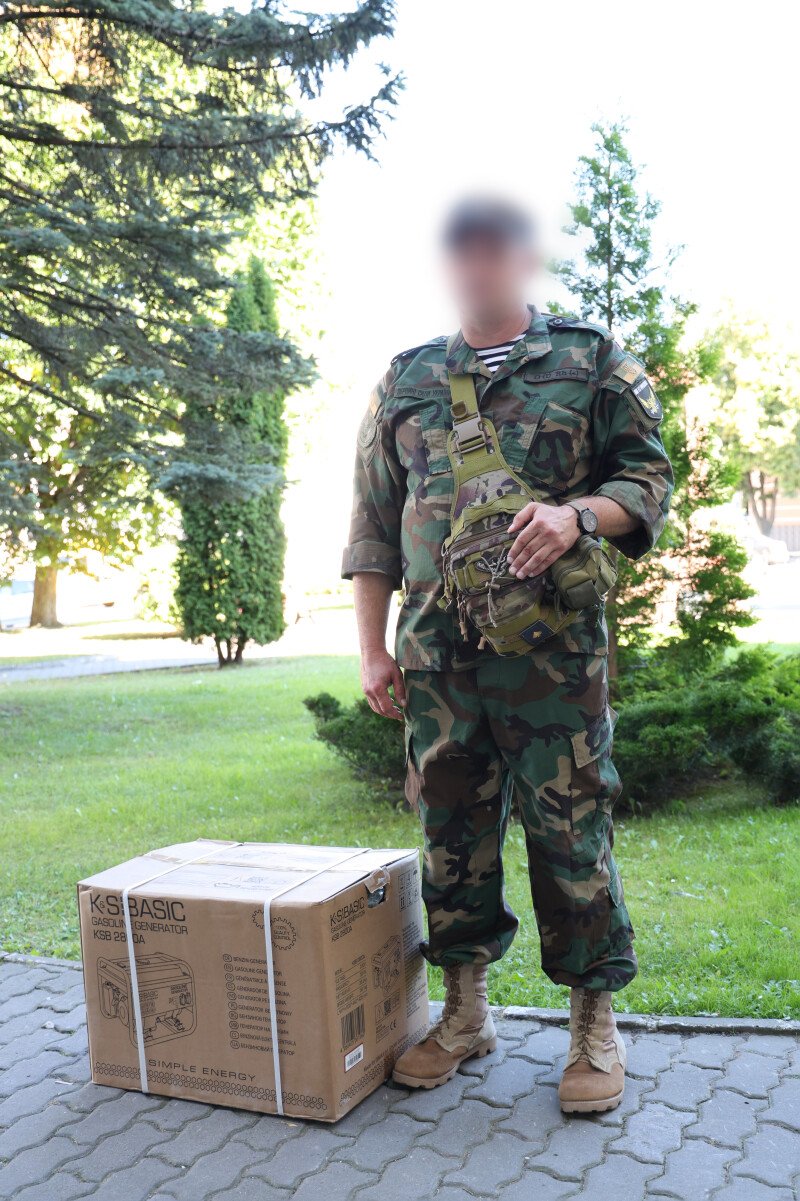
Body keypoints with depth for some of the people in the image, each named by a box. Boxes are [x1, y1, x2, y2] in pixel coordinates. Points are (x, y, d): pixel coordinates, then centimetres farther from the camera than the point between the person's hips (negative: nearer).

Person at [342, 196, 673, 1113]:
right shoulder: (405, 381, 15)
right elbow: (373, 524, 13)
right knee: (452, 828, 9)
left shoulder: (591, 359, 9)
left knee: (569, 826, 1)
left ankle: (593, 1020, 19)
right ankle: (464, 1012, 25)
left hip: (553, 644, -2)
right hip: (435, 650, 3)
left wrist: (578, 513, -17)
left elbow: (649, 476, 5)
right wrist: (372, 651, 6)